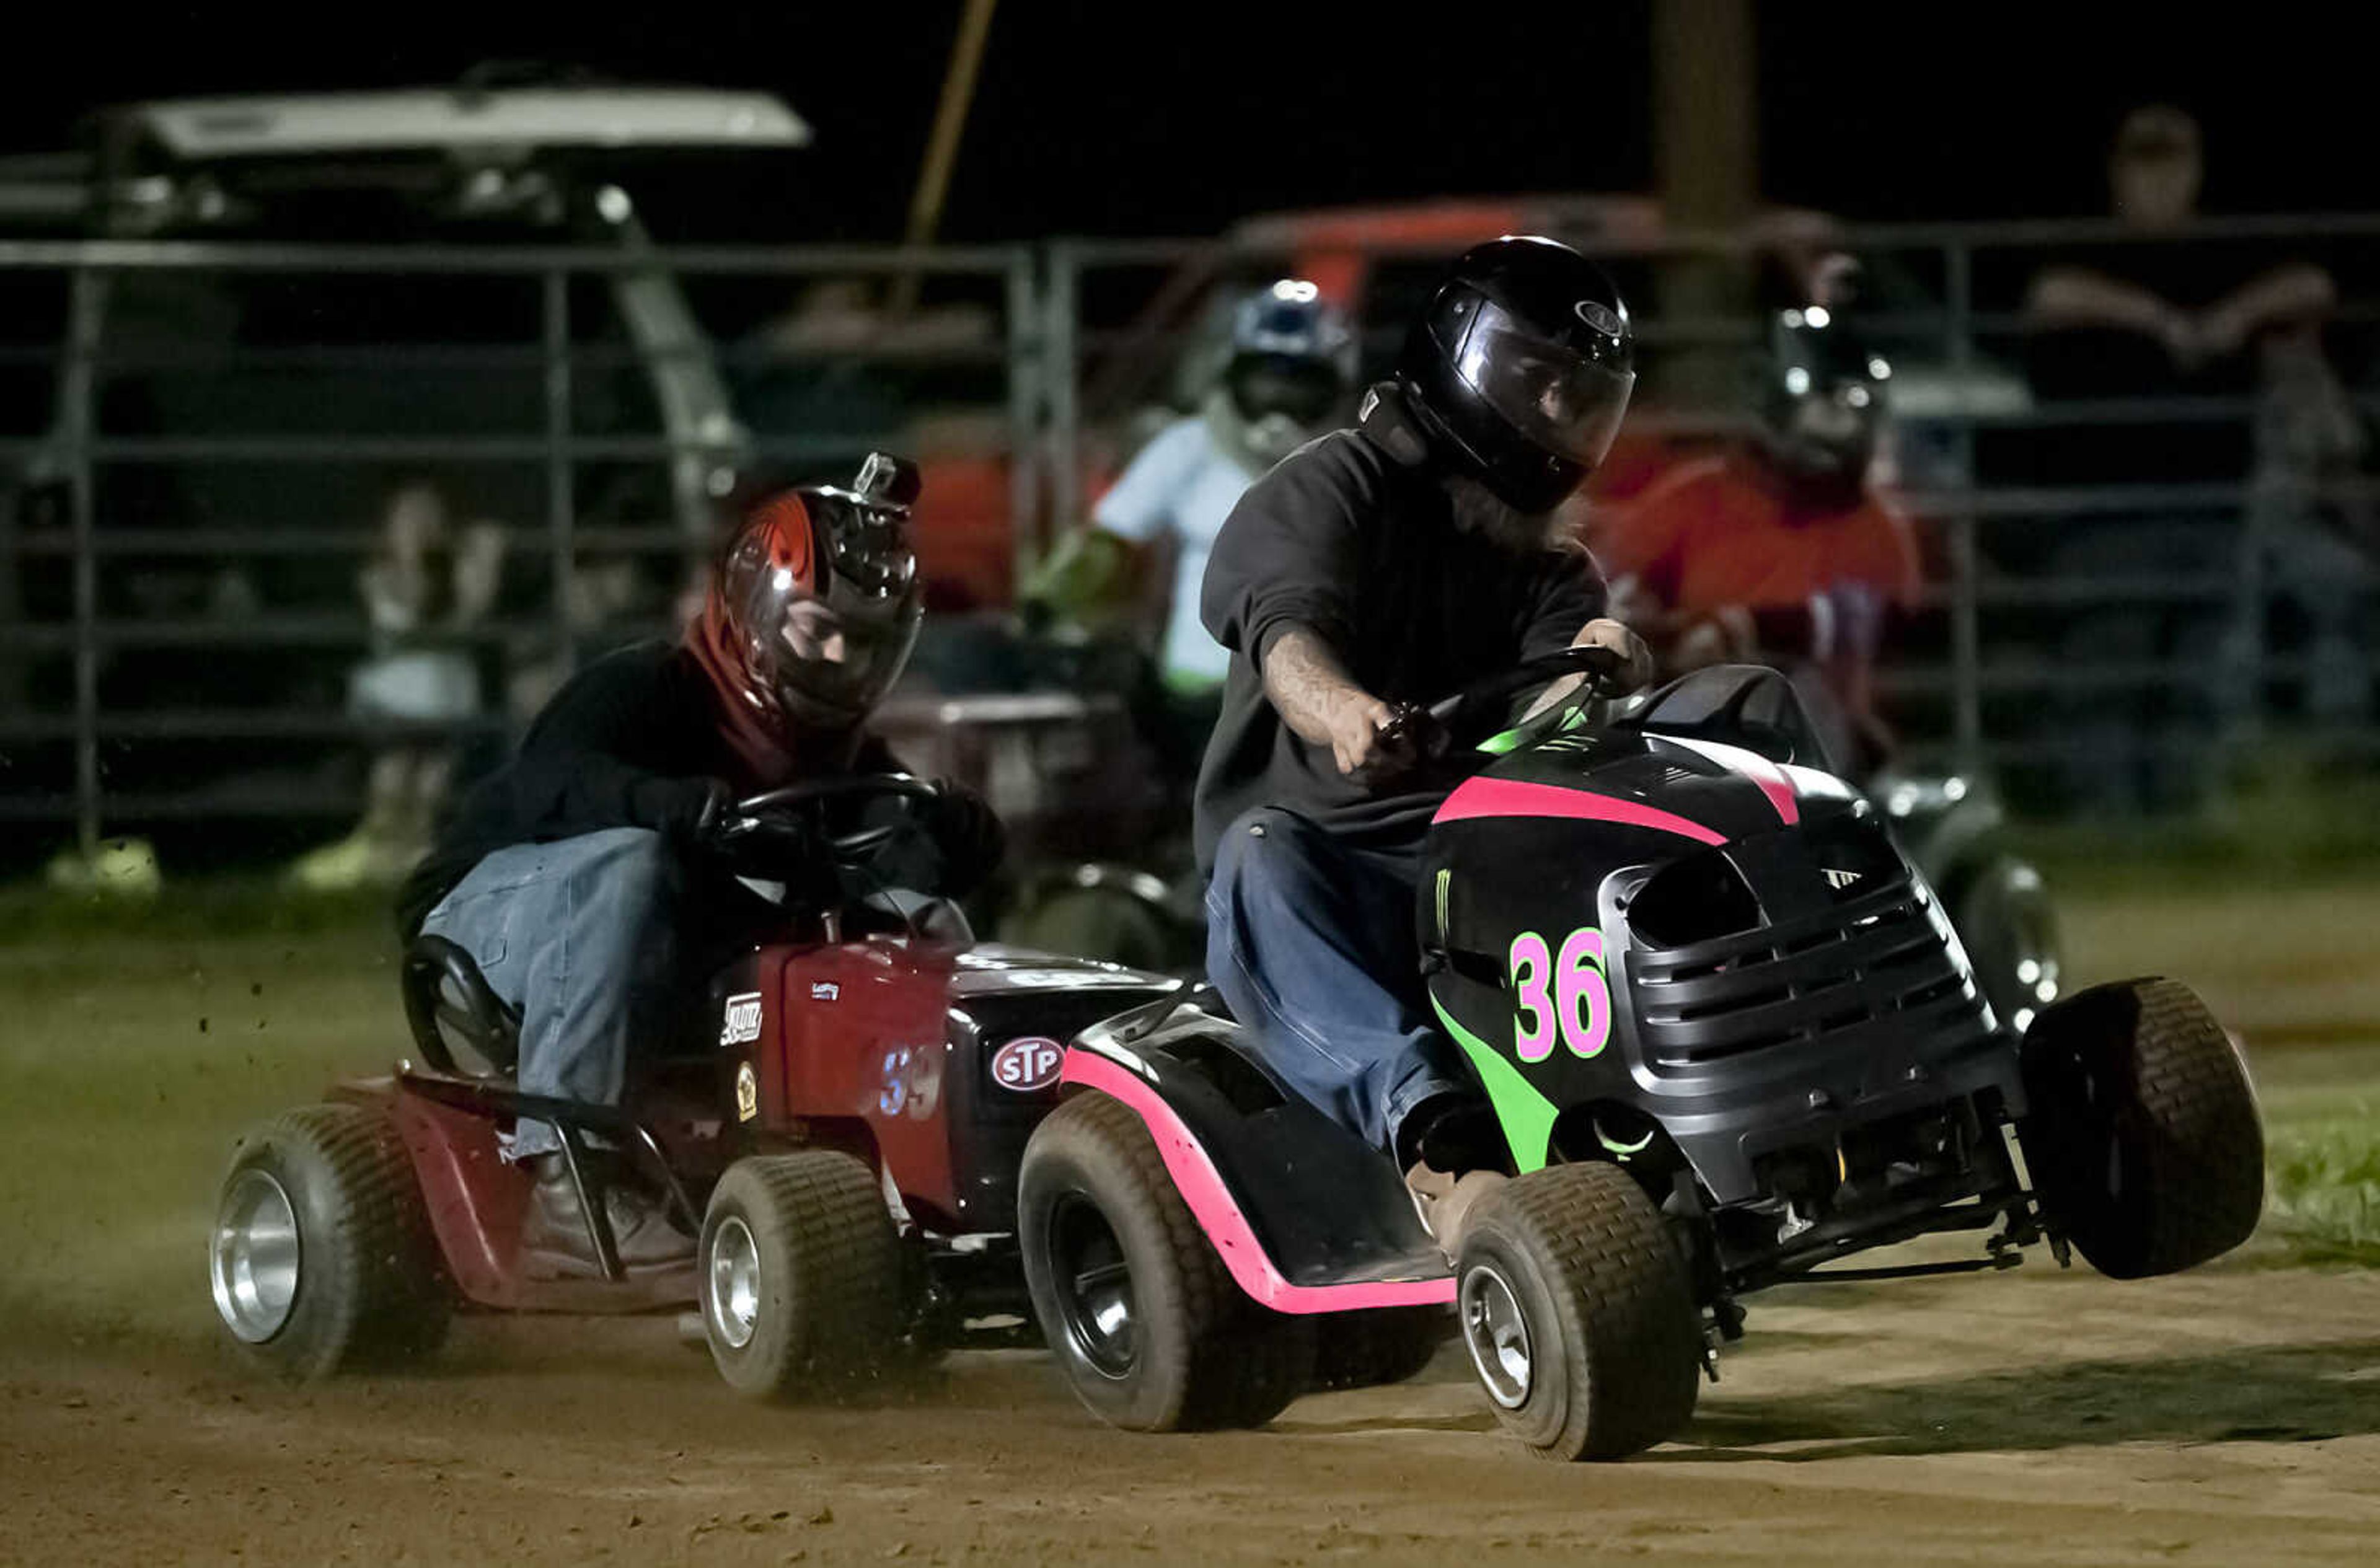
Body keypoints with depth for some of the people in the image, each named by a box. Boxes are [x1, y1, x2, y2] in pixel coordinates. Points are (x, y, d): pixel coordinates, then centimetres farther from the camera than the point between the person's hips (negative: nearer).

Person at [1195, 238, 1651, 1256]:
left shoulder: (1549, 567, 21)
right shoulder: (1328, 492, 4)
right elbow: (1286, 635, -19)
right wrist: (1343, 712, -45)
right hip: (1315, 841, -4)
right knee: (1266, 858, -39)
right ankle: (1436, 1135, -59)